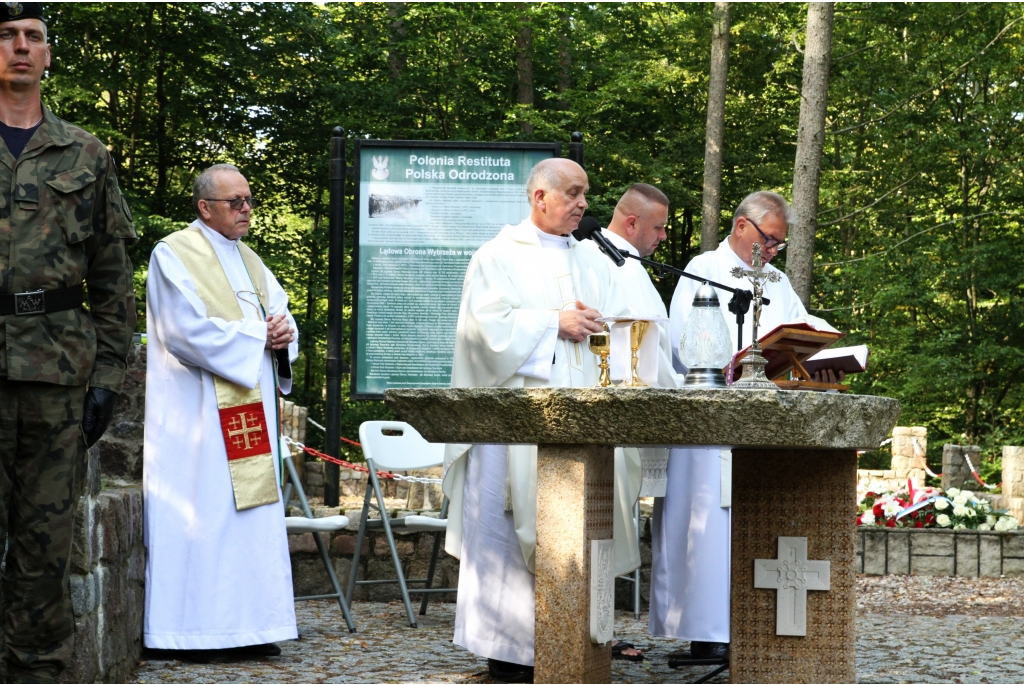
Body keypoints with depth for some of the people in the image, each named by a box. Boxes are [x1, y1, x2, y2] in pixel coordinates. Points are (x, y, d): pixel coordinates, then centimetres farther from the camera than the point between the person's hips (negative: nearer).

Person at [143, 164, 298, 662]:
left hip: (249, 408, 8)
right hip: (197, 411, -8)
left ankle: (243, 626, 7)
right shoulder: (174, 256, -5)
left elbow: (279, 314, 18)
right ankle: (195, 631, -7)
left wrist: (283, 334, -5)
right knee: (203, 513, -9)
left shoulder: (248, 260, 19)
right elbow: (191, 330, -16)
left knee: (250, 512, 4)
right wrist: (257, 337, -11)